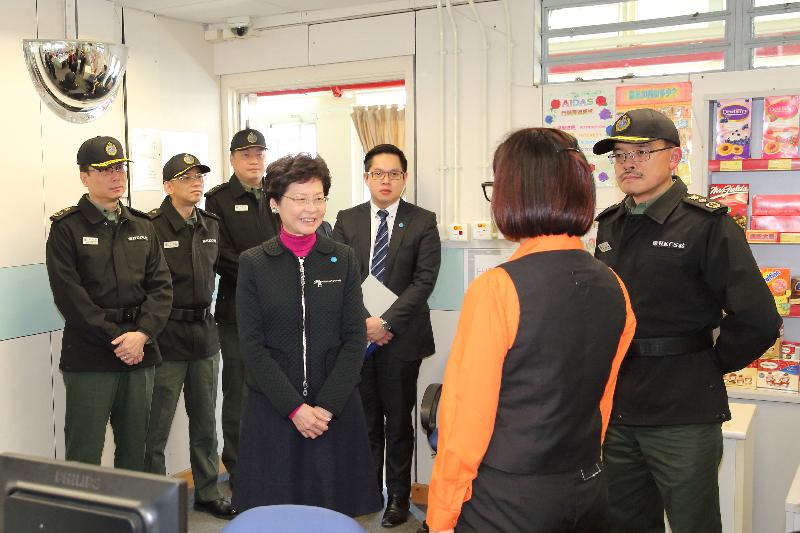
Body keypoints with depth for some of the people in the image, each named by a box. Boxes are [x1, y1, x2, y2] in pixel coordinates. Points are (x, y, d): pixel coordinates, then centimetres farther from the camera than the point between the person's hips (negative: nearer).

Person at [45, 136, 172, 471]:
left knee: (135, 451, 12)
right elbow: (69, 295, -9)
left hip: (139, 355, 4)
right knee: (84, 455, 1)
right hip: (89, 358, -4)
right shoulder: (67, 228, 0)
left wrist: (142, 334, -10)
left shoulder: (142, 227, 13)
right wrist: (116, 339, -13)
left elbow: (161, 286, 5)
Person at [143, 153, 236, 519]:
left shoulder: (211, 225, 9)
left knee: (206, 424, 16)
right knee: (156, 430, 2)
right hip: (167, 338, -6)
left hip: (205, 334, 6)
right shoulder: (150, 227, -12)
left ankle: (207, 494, 30)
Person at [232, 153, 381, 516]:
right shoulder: (253, 263, 0)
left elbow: (354, 337, 0)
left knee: (334, 512, 7)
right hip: (272, 411, -1)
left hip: (335, 411, 1)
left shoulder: (343, 259, 4)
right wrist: (294, 407, -12)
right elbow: (252, 345, -4)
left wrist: (328, 405, -10)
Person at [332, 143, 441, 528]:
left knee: (398, 421, 8)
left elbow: (424, 279, -8)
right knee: (365, 419, 10)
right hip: (357, 334, 2)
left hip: (401, 336, -2)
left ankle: (398, 496, 20)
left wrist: (387, 321, -15)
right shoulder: (347, 220, 8)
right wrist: (362, 321, -10)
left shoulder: (423, 222, 0)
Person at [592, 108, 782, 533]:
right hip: (617, 408, 6)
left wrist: (708, 366, -5)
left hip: (683, 417, -6)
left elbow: (757, 320, -16)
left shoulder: (706, 224, -11)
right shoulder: (610, 225, 9)